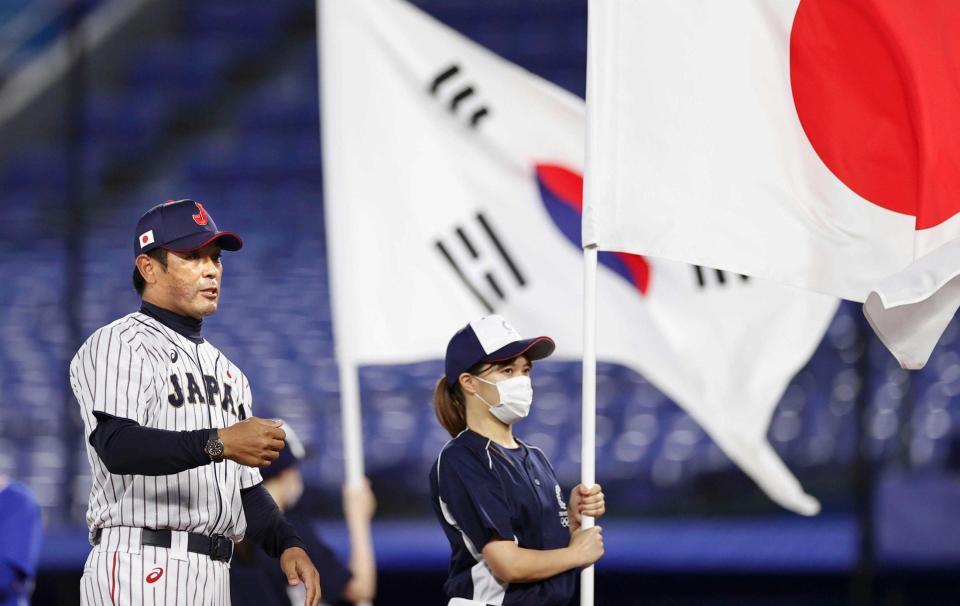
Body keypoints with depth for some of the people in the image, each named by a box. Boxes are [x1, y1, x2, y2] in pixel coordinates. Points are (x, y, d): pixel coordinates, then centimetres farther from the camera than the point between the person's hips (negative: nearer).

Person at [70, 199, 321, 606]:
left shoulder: (227, 373, 26)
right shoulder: (117, 345, -1)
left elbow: (246, 486, 25)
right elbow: (116, 445, -20)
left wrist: (286, 545, 5)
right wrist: (217, 444, -33)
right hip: (142, 571, -8)